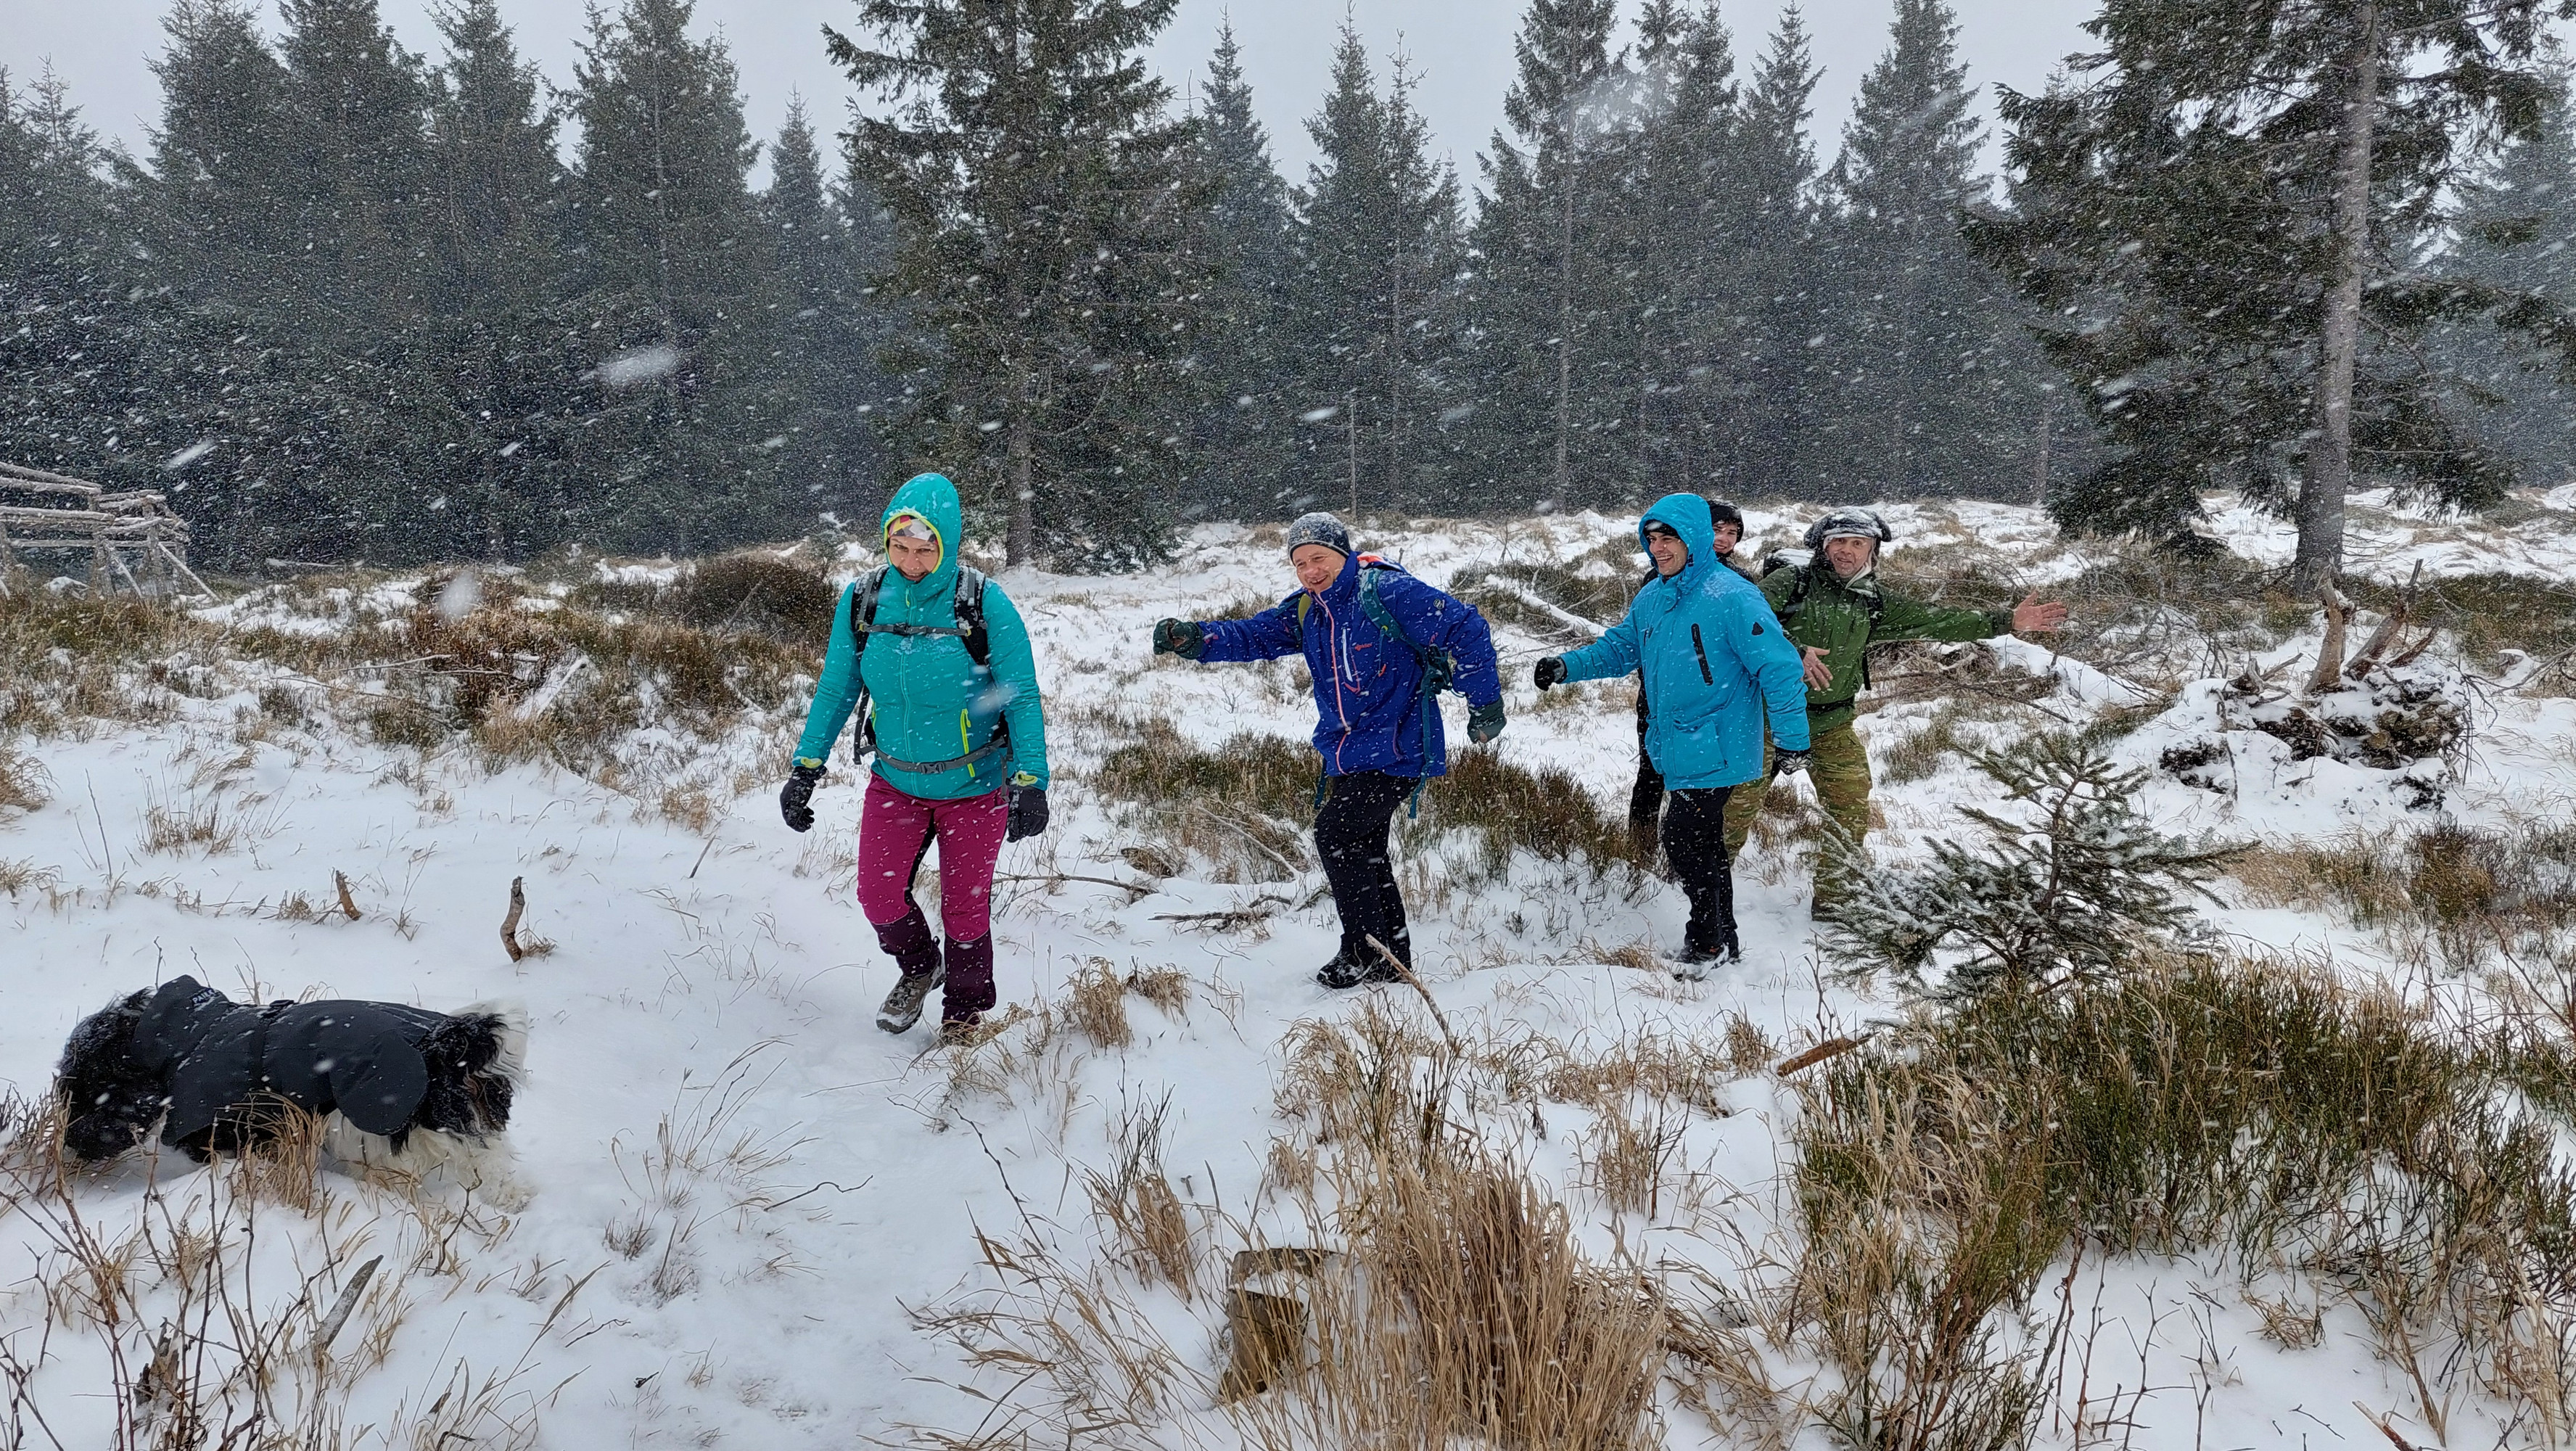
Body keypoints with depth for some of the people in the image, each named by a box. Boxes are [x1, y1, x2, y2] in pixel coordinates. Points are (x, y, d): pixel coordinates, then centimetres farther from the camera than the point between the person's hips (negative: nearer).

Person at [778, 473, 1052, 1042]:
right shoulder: (862, 602, -9)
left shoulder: (985, 605, -19)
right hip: (895, 782, 3)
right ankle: (919, 968, 32)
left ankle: (965, 1008, 33)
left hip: (974, 787, -3)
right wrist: (805, 771, 0)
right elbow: (835, 690, 2)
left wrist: (1030, 782, -22)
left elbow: (1021, 697, -14)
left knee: (964, 908, 8)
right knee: (879, 896, -1)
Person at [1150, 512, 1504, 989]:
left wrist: (1485, 705, -17)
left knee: (1335, 834, -12)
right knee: (1363, 850, 14)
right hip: (1349, 757, 9)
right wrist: (1193, 638, -18)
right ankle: (1393, 960, 27)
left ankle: (1366, 954, 0)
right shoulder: (1305, 611, 7)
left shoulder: (1386, 592, -17)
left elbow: (1466, 629, -19)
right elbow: (1250, 636, 1)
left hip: (1396, 754, -9)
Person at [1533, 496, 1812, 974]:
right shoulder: (1651, 599, 8)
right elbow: (1618, 648, 19)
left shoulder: (1730, 596, -17)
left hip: (1716, 750, -8)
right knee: (1703, 841, 16)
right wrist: (1567, 666, 1)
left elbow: (1778, 665, -17)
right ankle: (1723, 940, 30)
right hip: (1676, 751, 8)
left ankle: (1706, 941, 7)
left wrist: (1792, 739, -19)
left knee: (1683, 837, -10)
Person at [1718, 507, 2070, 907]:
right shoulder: (1791, 582, -8)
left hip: (1833, 727, 4)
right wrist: (1795, 651, -36)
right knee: (1738, 805, -2)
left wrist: (2008, 621, 0)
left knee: (1852, 818, 5)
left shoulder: (1874, 604, 6)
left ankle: (1829, 899, 21)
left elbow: (1938, 621, 5)